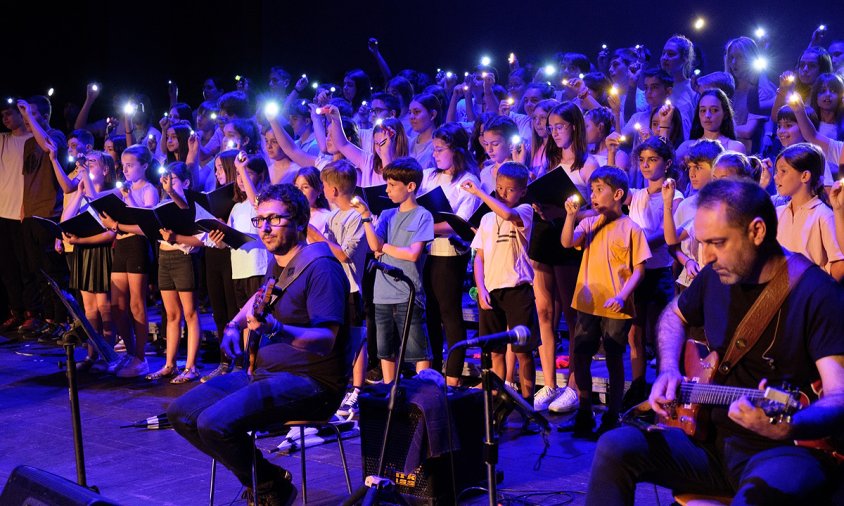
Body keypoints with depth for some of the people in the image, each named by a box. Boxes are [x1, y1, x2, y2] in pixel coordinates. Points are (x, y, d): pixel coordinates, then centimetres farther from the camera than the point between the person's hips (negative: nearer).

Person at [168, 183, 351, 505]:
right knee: (181, 412, 1)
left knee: (215, 423, -27)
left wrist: (277, 329, -42)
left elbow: (326, 340, -25)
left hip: (310, 382, -10)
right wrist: (234, 326, 15)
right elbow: (260, 299, 35)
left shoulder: (320, 266, -16)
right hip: (266, 370, 10)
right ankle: (255, 475, 9)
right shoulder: (278, 264, 12)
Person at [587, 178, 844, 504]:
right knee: (616, 448, -12)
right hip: (716, 441, 7)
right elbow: (675, 315, 28)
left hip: (788, 451, -7)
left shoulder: (816, 293, -15)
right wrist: (668, 370, 9)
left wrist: (788, 426, -42)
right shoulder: (716, 276, 6)